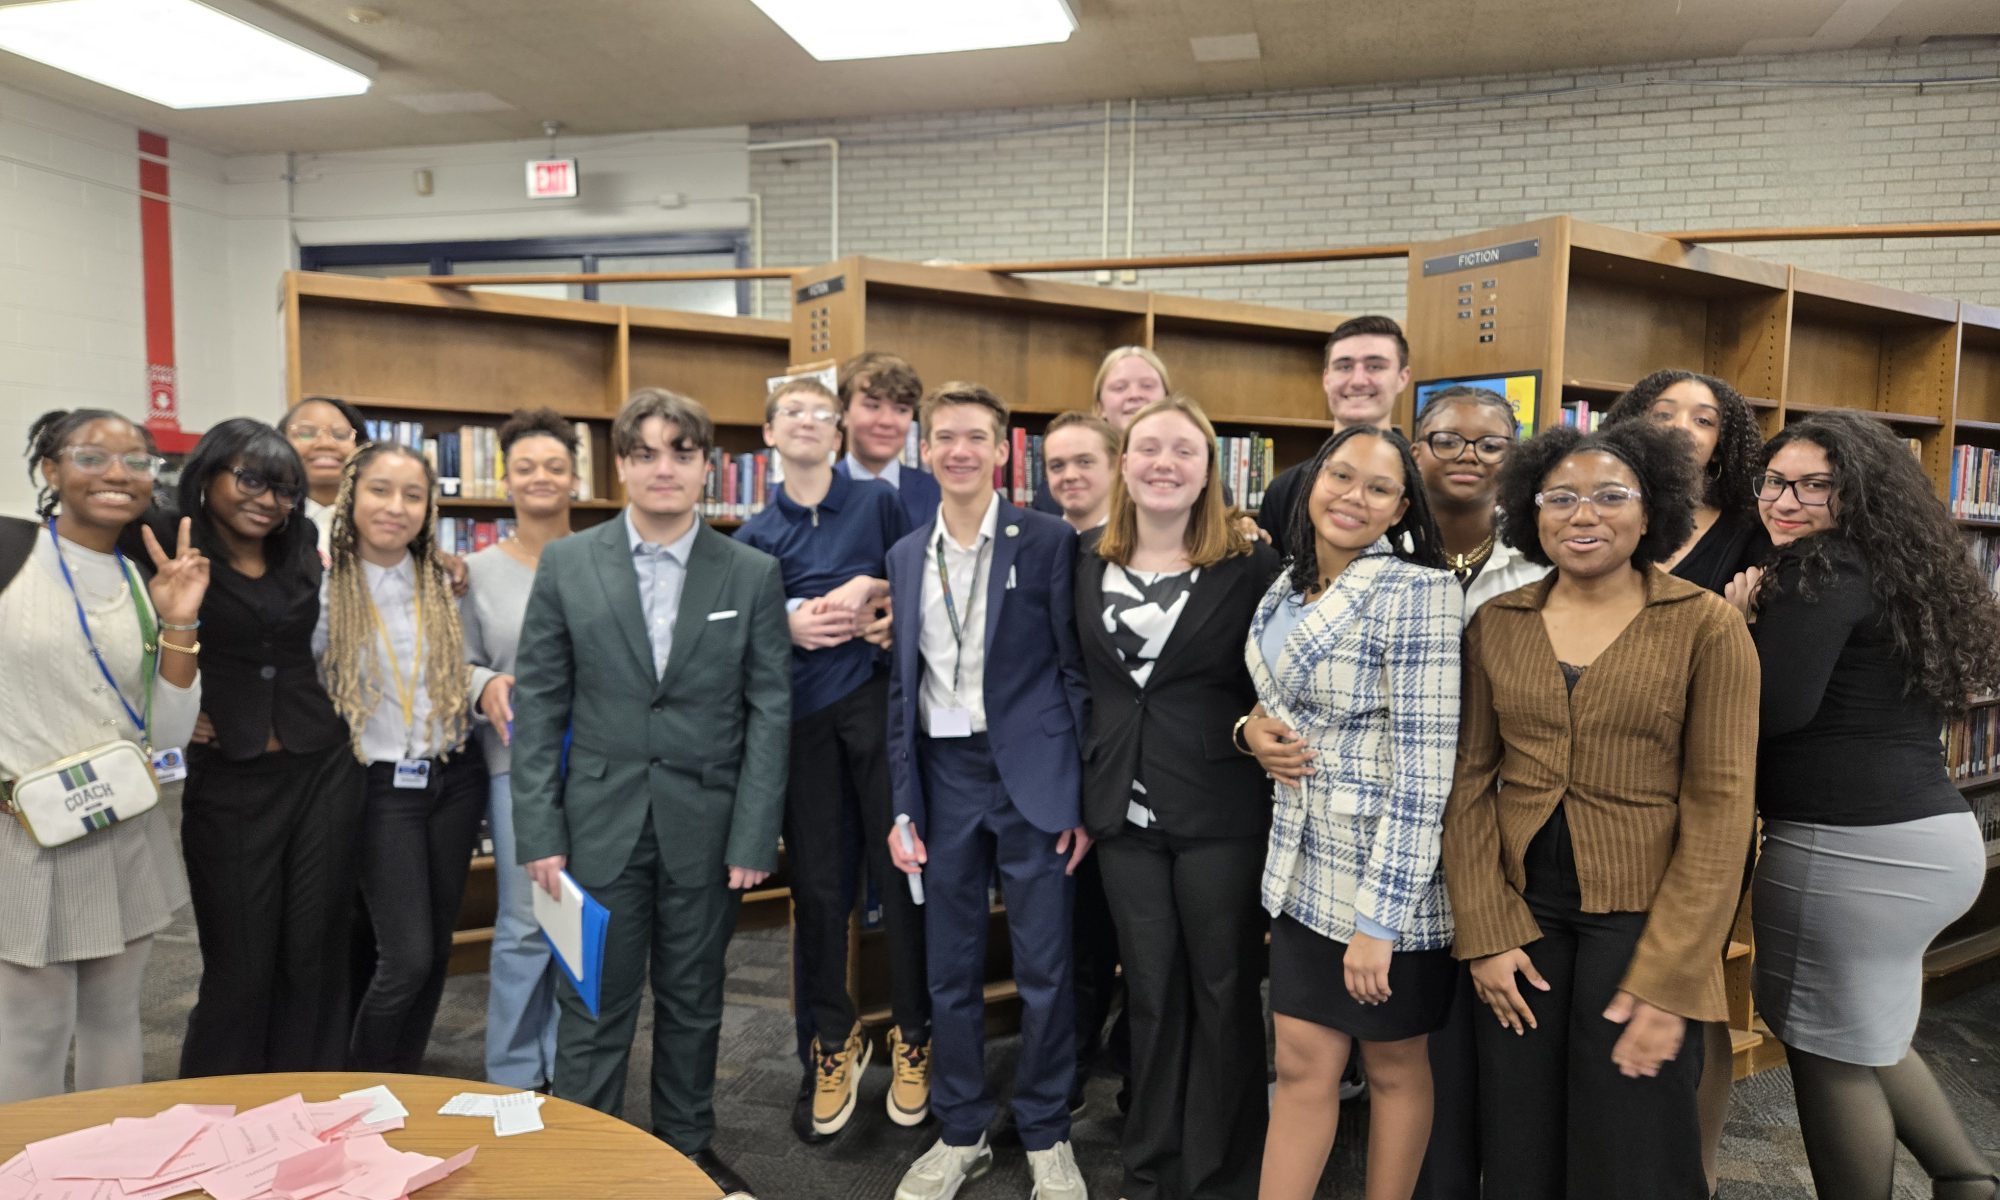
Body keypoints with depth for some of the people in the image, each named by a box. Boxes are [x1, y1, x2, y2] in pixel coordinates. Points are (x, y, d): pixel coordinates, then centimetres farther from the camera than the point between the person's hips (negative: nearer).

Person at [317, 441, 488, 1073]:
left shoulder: (443, 582, 3)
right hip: (381, 786, -4)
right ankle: (361, 1083, 20)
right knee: (406, 957, -6)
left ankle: (407, 1073, 33)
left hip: (454, 778, 4)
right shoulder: (323, 586, -8)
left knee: (437, 946, 13)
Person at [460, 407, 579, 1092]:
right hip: (519, 761, -1)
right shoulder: (479, 570, 4)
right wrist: (486, 686, -15)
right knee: (526, 923, 1)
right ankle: (513, 1078, 20)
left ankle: (569, 1071, 26)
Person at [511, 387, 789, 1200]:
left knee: (693, 1002, 15)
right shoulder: (566, 564, 0)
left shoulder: (753, 574, -1)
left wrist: (755, 835, -6)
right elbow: (538, 703, 1)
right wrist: (538, 830, -4)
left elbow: (769, 709, -2)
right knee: (594, 1007, 8)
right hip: (601, 821, 0)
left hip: (706, 825, 1)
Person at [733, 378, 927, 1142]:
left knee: (898, 869, 2)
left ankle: (912, 1037, 20)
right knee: (817, 882, 7)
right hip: (800, 712, 2)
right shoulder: (755, 534, 10)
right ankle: (834, 1039, 25)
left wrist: (870, 588, -10)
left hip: (876, 699, -2)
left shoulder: (877, 502, 5)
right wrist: (787, 626, -9)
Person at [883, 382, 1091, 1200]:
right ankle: (961, 1133, 30)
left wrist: (1084, 796, -7)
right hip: (944, 778, 4)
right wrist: (902, 806, 5)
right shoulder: (906, 556, 8)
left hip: (1032, 778, -3)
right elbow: (902, 689, 9)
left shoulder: (1048, 542, -4)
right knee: (950, 971, 12)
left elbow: (1077, 673, -4)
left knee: (1044, 970, 6)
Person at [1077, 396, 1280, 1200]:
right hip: (1123, 811, 4)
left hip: (1222, 811, -3)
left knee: (1224, 994, 9)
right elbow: (1079, 684, 10)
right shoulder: (1090, 561, 6)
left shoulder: (1251, 564, -6)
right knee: (1150, 993, 15)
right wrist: (1078, 799, 8)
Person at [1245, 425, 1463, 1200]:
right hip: (1304, 865, 6)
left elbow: (1425, 762, -20)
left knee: (1395, 1065, 12)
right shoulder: (1284, 590, 6)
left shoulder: (1417, 590, -16)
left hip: (1389, 874, -6)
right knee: (1302, 1064, 10)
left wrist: (1379, 917, -21)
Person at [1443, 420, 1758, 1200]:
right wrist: (1486, 933, -5)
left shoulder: (1707, 628, -6)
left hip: (1642, 922, -2)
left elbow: (1718, 806, -9)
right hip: (1519, 916, 3)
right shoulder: (1495, 625, 2)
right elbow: (1470, 780, 2)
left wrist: (1667, 978, -13)